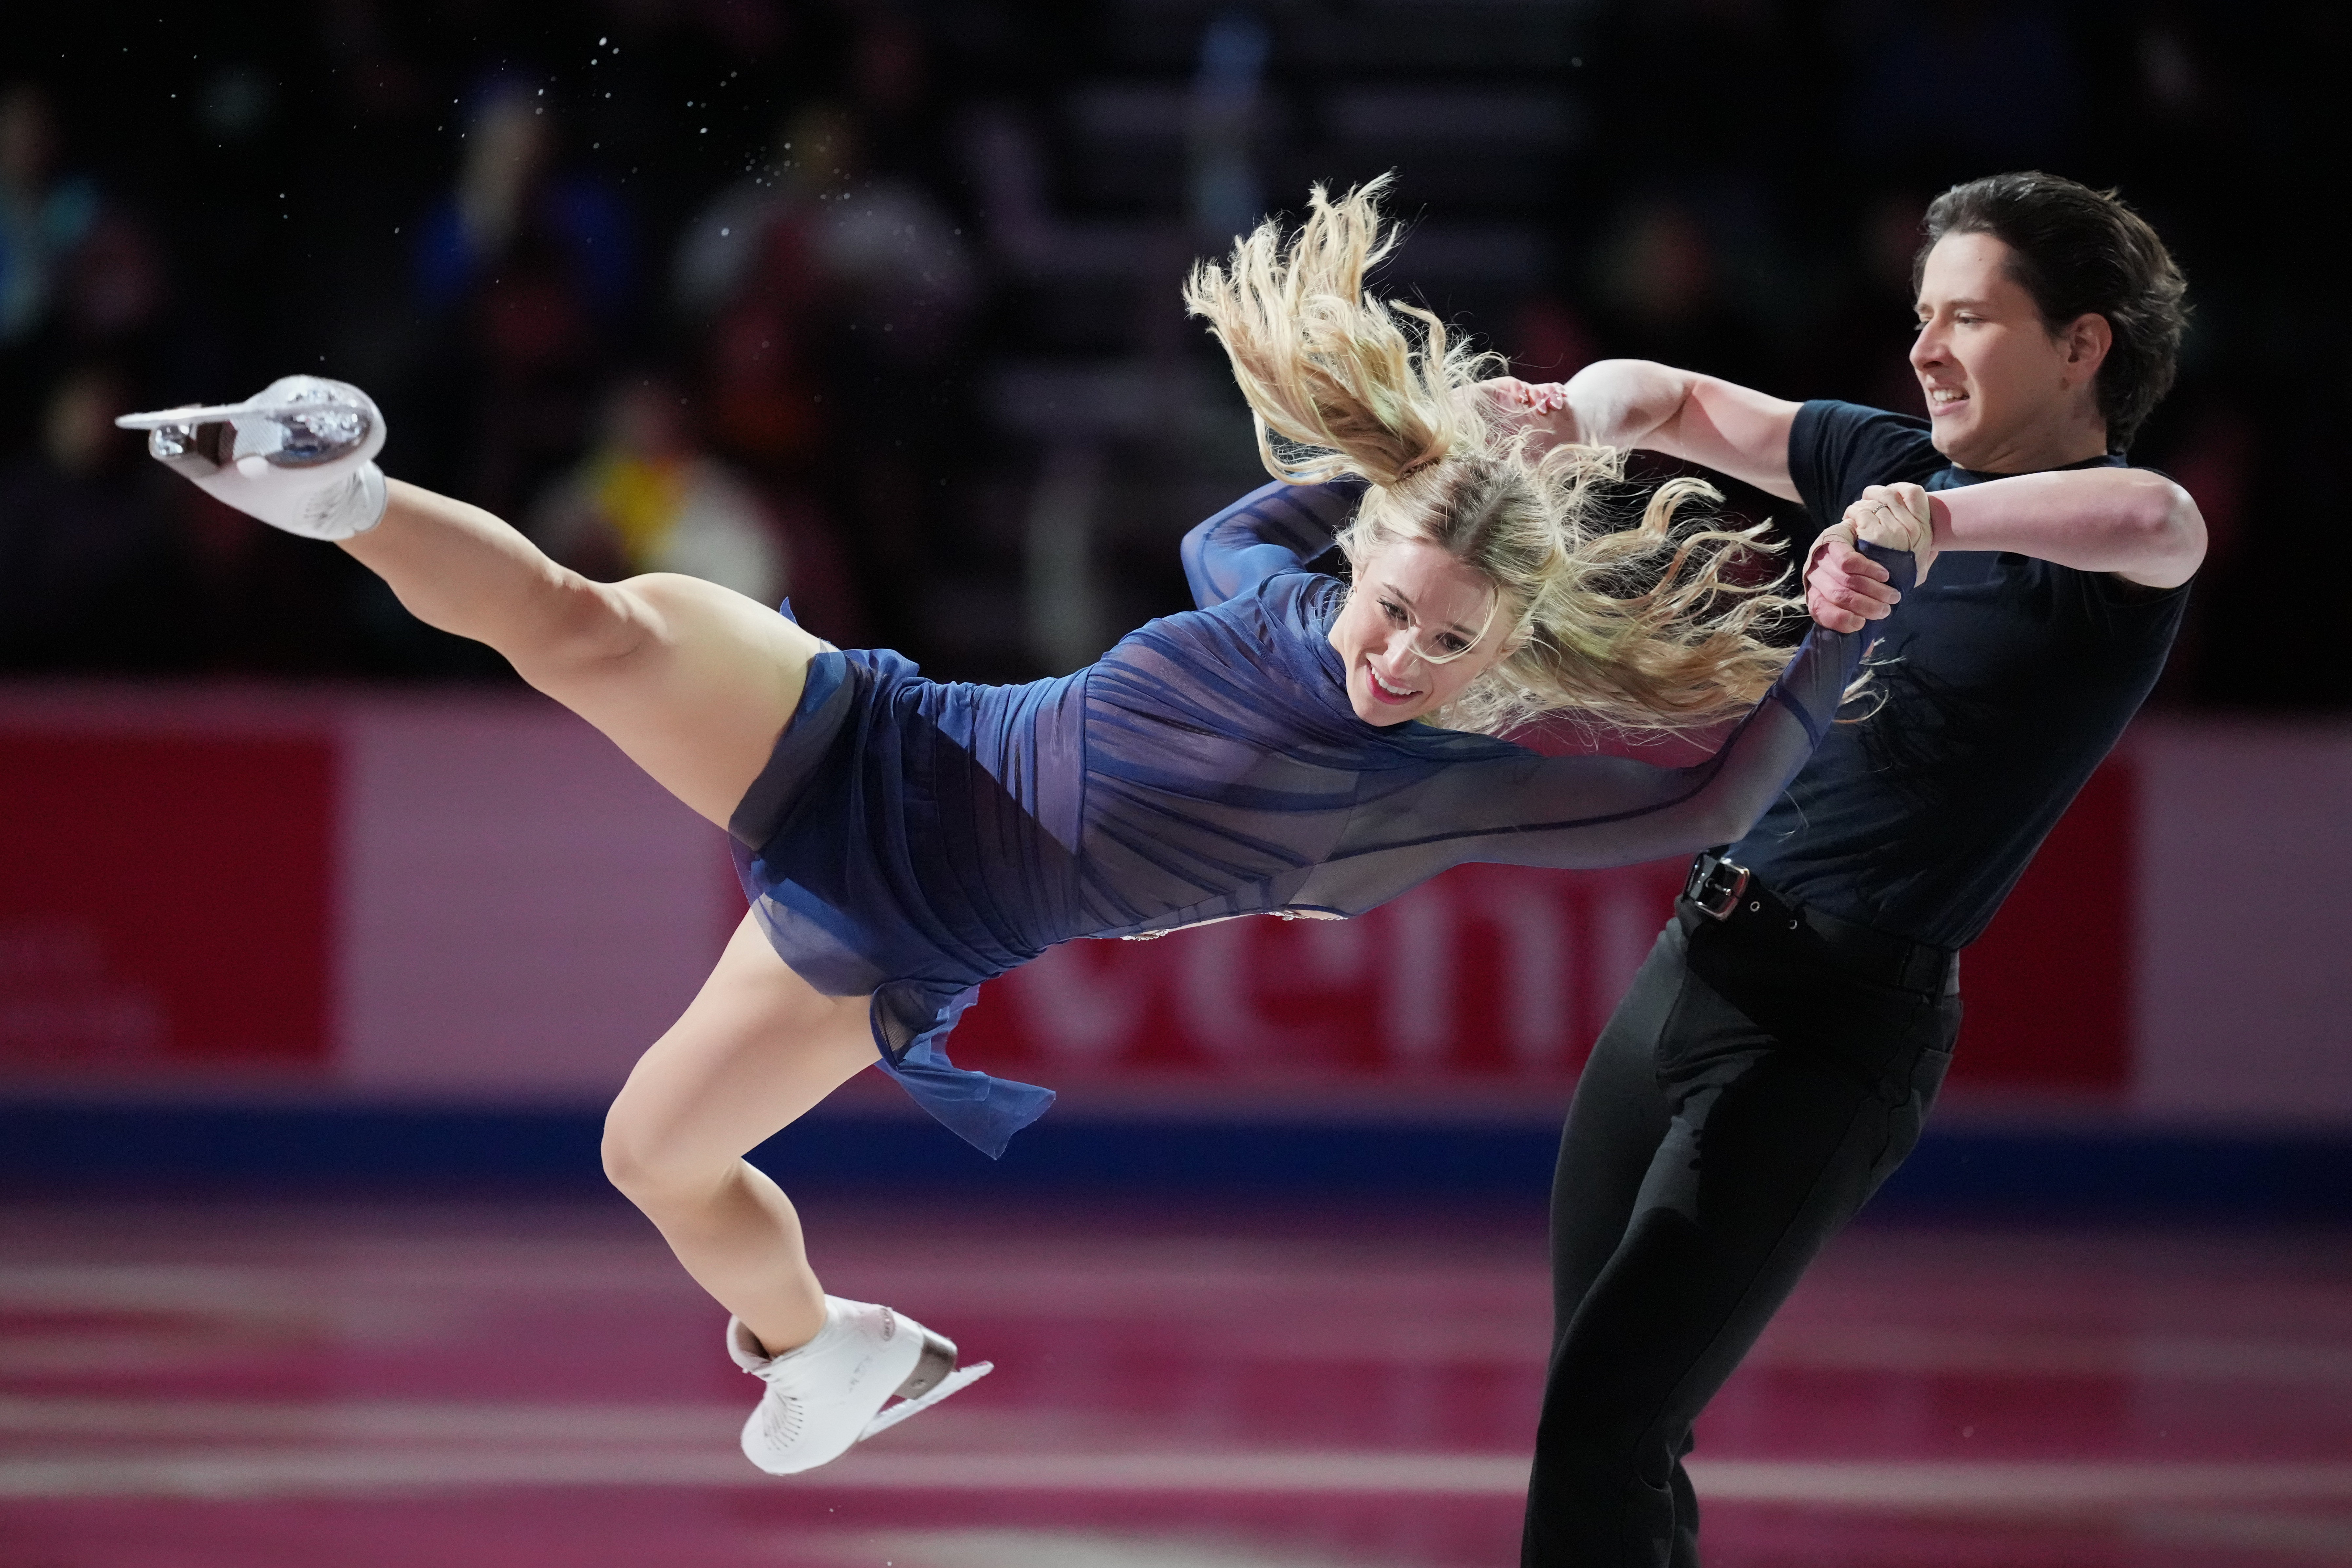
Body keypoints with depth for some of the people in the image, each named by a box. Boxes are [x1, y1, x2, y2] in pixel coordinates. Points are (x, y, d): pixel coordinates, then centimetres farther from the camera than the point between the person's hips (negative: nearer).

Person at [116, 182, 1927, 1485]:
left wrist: (1859, 618, -22)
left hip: (909, 952, 0)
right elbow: (1224, 527, 17)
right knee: (593, 627, -25)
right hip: (875, 752, 0)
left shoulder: (1442, 789, -14)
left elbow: (1706, 800, -20)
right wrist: (1389, 444, 5)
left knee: (660, 1152, 6)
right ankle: (343, 493, -8)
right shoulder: (1276, 605, -9)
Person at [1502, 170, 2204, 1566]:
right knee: (1606, 1429, 11)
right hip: (1688, 971, 8)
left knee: (1602, 1427, -16)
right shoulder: (1897, 462, 14)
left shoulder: (2097, 557, -8)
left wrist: (1933, 522, -45)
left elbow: (2155, 519, -33)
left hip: (1830, 1031, -8)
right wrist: (1577, 416, 3)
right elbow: (1669, 398, 25)